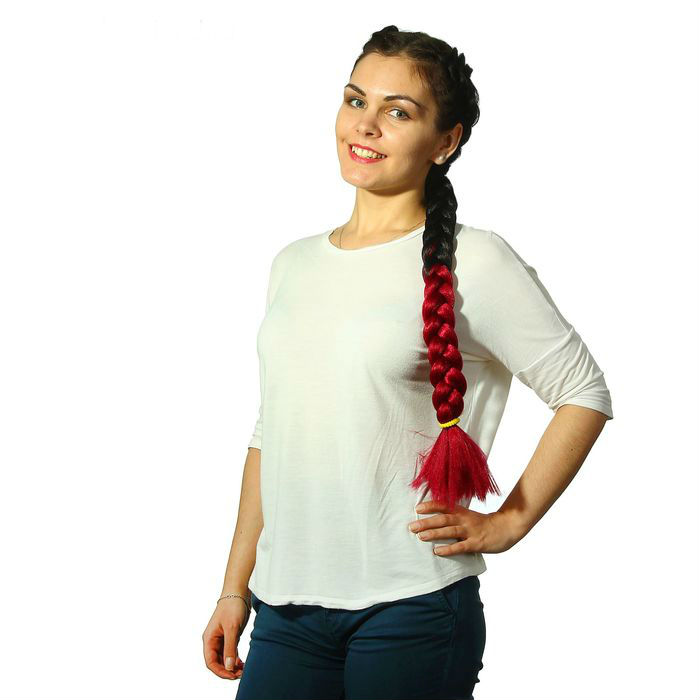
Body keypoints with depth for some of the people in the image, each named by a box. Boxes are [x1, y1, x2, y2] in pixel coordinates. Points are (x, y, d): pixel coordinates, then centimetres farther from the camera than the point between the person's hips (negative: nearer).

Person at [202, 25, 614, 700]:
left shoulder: (474, 263, -6)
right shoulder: (294, 264, 11)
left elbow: (584, 394, -3)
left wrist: (506, 524, -6)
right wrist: (234, 589, 13)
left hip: (407, 611, -5)